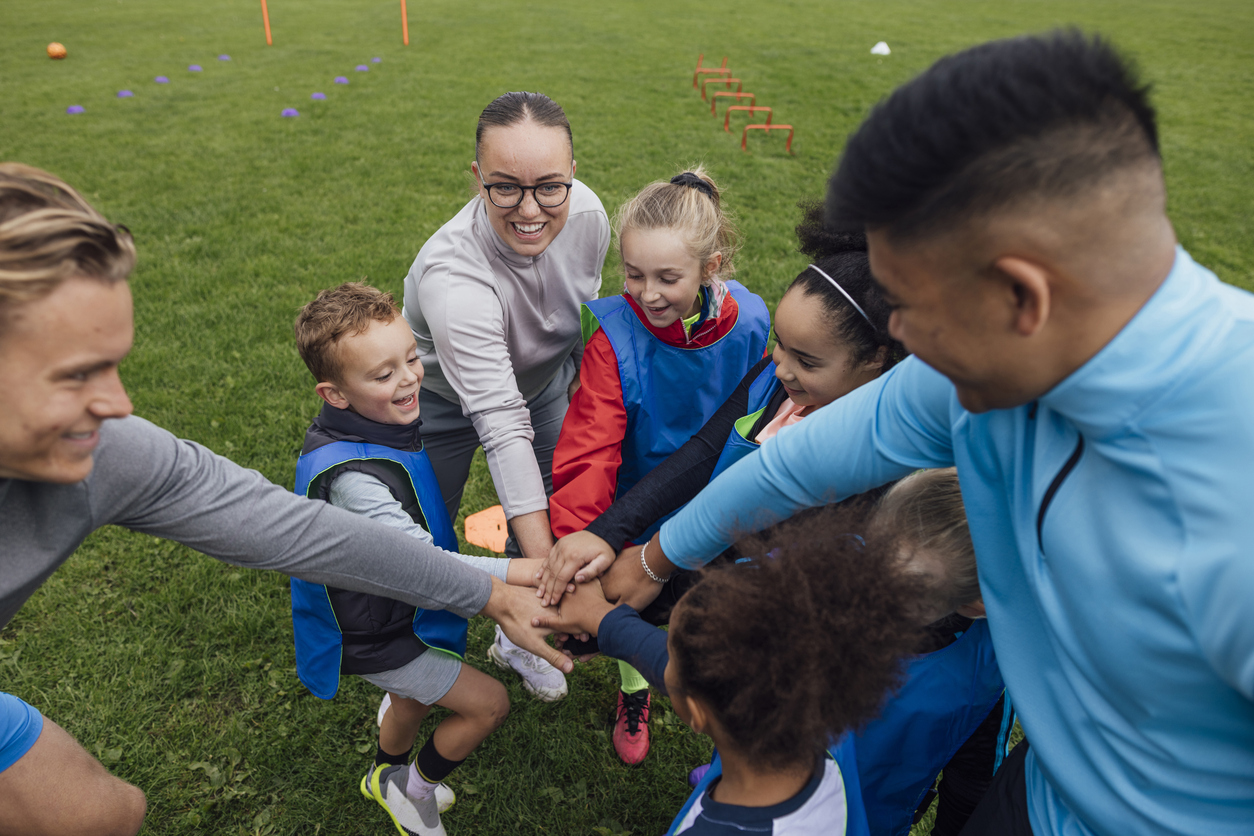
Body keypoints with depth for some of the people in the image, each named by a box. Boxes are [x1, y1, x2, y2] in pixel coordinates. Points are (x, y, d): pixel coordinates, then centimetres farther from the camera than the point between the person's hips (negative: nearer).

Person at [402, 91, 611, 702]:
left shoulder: (586, 212, -25)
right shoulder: (451, 273, -41)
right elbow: (502, 427, -44)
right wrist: (546, 567, -45)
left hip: (543, 382, 5)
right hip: (445, 400, -4)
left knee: (552, 519, 13)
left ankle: (517, 638, 41)